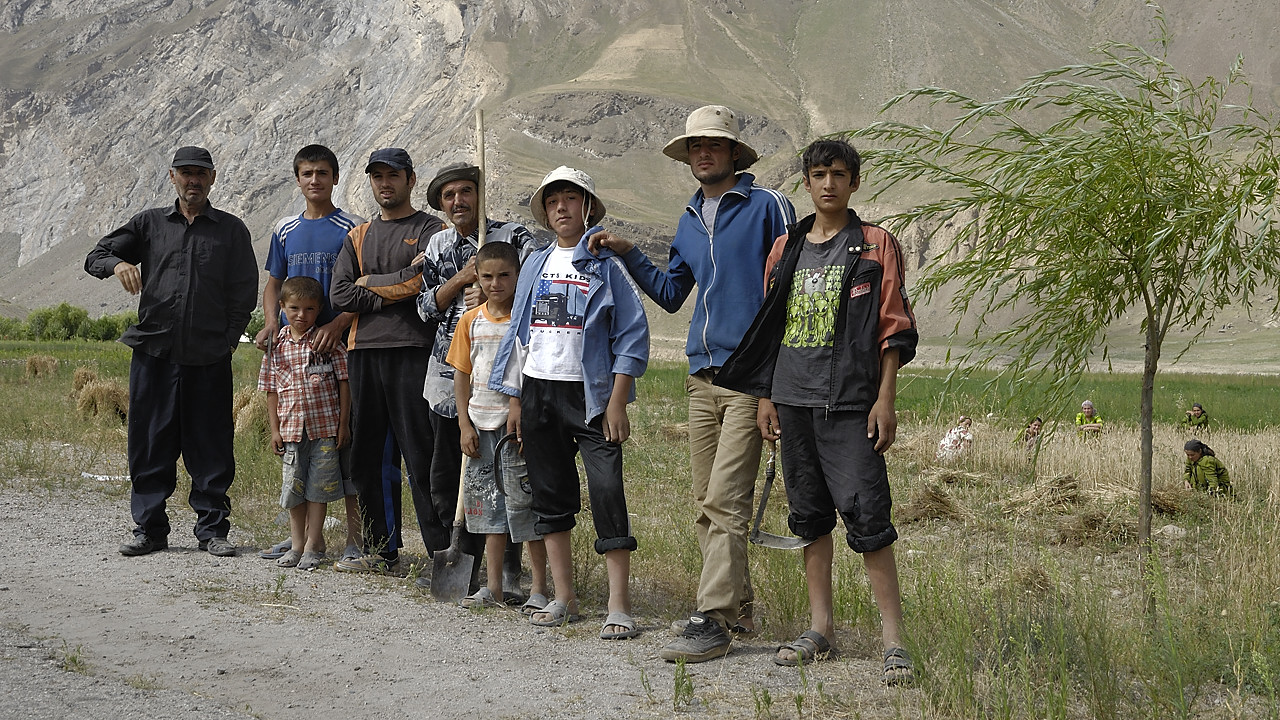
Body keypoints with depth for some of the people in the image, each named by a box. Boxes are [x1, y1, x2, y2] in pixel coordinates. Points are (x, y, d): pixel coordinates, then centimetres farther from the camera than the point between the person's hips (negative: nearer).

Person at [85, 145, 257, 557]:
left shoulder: (231, 230, 10)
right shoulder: (150, 223, 14)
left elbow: (244, 291, 8)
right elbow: (95, 257, 10)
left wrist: (228, 341, -2)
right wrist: (118, 264, -13)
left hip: (209, 357, -1)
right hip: (154, 352, 1)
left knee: (211, 447, 0)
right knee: (150, 444, 3)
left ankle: (212, 530, 8)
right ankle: (149, 529, 12)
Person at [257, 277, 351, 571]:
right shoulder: (276, 345, 5)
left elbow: (344, 381, 0)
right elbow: (271, 390, 9)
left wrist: (343, 423, -3)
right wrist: (274, 429, 4)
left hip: (325, 427, -3)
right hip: (290, 428, 3)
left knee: (318, 488, 1)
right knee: (293, 489, 9)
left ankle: (313, 546, 9)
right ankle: (296, 545, 19)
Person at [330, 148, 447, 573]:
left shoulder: (431, 230, 6)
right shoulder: (358, 237, 21)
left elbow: (423, 280, -12)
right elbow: (339, 295, 8)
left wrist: (370, 282, 0)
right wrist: (393, 297, -4)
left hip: (411, 351, -6)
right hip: (363, 351, 6)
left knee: (423, 457, -10)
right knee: (367, 457, 8)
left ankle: (444, 551, -9)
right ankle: (381, 551, 16)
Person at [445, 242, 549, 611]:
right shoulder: (471, 320, 7)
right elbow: (462, 373, 10)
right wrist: (465, 424, 4)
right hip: (482, 425, 5)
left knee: (525, 502, -4)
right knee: (489, 504, 11)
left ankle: (539, 587, 5)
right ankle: (494, 586, 20)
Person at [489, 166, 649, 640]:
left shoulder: (607, 264, -1)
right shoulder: (535, 264, 14)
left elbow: (632, 335, -5)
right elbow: (518, 333, 18)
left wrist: (617, 402, -11)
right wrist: (515, 402, 12)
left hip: (590, 394, -5)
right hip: (538, 392, 5)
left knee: (606, 490, -13)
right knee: (550, 493, 8)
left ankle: (619, 605, -10)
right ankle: (564, 598, 17)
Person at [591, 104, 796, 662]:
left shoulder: (767, 208, -2)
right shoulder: (690, 221, 18)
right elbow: (670, 294, 27)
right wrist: (628, 254, 14)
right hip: (701, 377, 7)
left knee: (725, 501, -12)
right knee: (707, 505, 8)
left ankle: (711, 622, -13)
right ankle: (737, 607, 18)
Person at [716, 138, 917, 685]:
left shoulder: (875, 246, 2)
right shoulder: (786, 249, 15)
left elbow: (893, 329, -2)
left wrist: (885, 400, -9)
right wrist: (765, 398, 11)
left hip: (849, 403, -5)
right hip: (792, 399, 5)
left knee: (865, 513, -12)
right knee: (809, 514, 9)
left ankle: (892, 640, -8)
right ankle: (820, 629, 18)